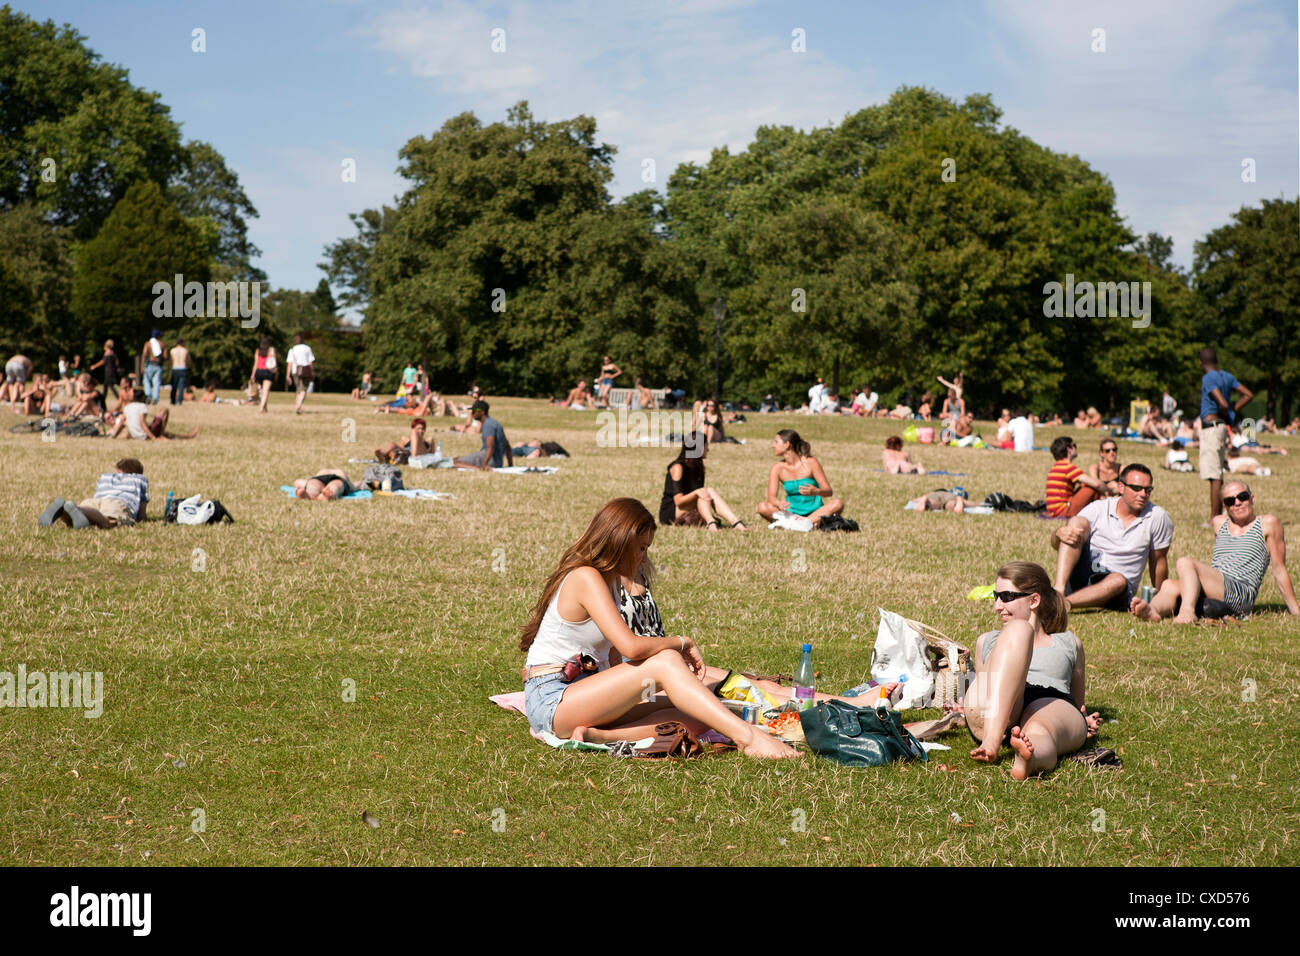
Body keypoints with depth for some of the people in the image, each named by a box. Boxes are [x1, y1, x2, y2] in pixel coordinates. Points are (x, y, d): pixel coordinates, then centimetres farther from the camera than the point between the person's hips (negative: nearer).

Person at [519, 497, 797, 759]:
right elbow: (631, 646, -26)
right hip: (551, 699, -10)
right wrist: (681, 643, -10)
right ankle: (747, 736, -32)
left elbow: (616, 660, 11)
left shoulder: (606, 582, 18)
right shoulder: (586, 578, -15)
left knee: (692, 717, -8)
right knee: (665, 661, -25)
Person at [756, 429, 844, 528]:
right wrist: (779, 504, -33)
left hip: (815, 511, -2)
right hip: (792, 512, 2)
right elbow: (771, 497, -9)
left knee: (838, 504, -29)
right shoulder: (777, 468, 1)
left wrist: (816, 491, -33)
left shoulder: (810, 463, -6)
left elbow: (828, 492, -9)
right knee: (762, 507, -25)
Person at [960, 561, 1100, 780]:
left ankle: (1029, 761, -80)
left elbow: (1077, 704, 35)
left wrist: (1083, 722, 11)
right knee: (1017, 629, -25)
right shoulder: (987, 642, 36)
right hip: (992, 719, 0)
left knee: (1038, 735, -40)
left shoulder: (1068, 644, 33)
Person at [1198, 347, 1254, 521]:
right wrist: (1233, 412, 9)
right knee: (1218, 476, 15)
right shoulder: (1227, 377, 12)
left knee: (1214, 477, -9)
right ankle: (1219, 516, 19)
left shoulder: (1208, 378, -13)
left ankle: (1214, 519, -9)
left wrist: (1226, 415, -3)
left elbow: (1223, 403, -23)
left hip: (1211, 427, -9)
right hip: (1221, 427, 9)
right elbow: (1249, 395, 13)